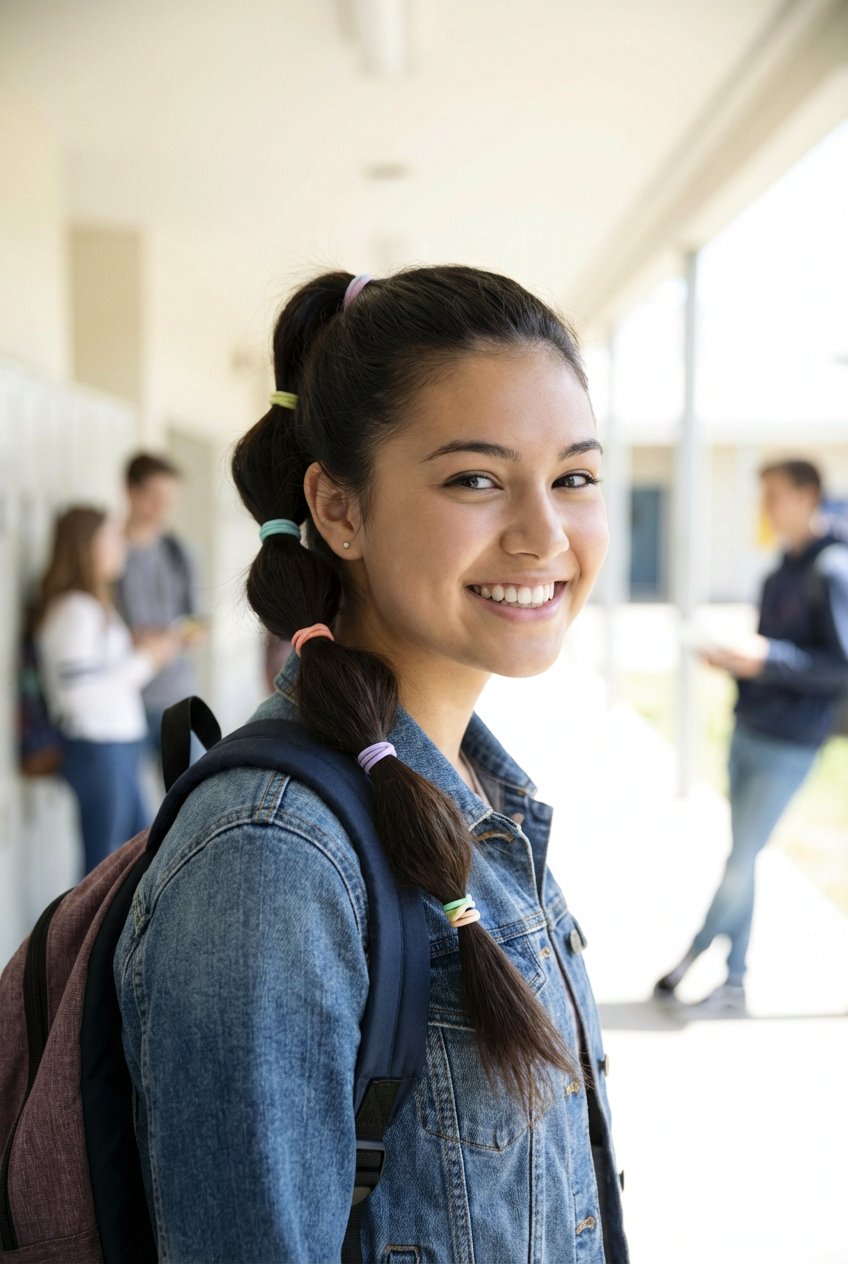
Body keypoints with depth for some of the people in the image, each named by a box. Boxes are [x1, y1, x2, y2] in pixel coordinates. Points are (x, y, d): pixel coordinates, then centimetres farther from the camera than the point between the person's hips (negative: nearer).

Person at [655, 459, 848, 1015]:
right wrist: (734, 658, 3)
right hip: (747, 732, 8)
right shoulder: (783, 571, 12)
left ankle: (694, 955, 15)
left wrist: (768, 657, -24)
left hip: (788, 745, -8)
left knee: (741, 860, -2)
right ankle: (734, 982, 22)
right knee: (742, 858, 12)